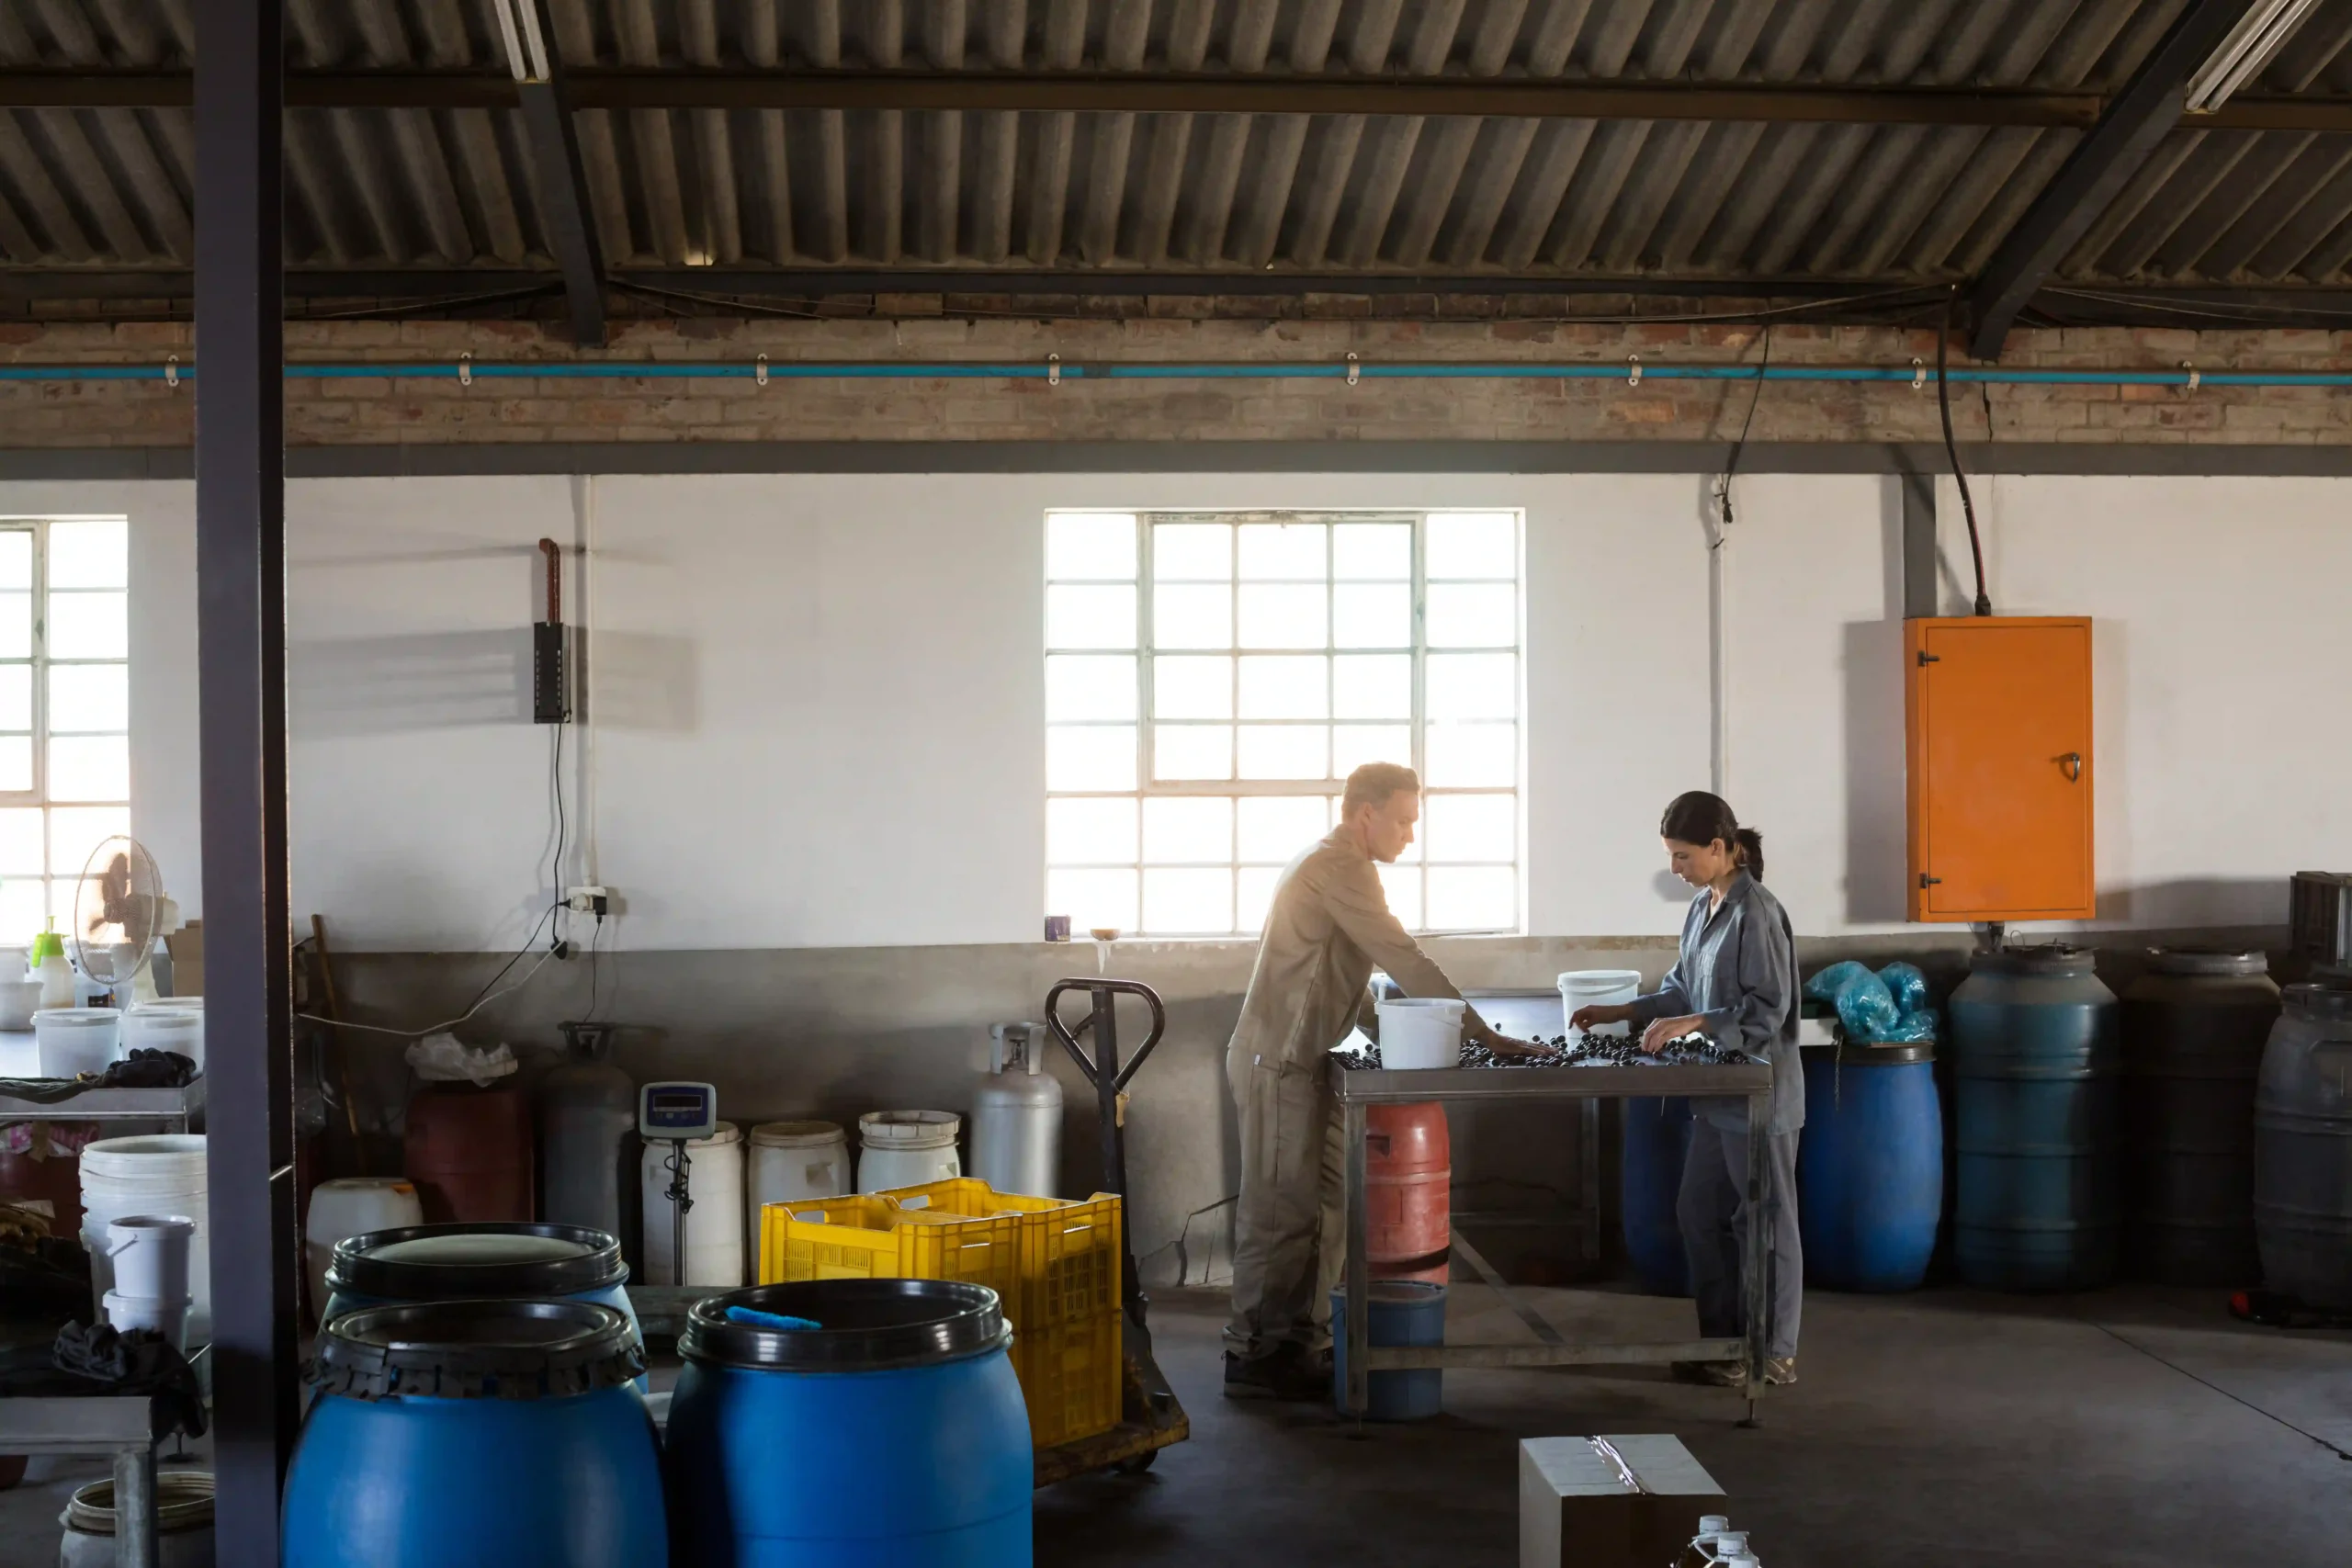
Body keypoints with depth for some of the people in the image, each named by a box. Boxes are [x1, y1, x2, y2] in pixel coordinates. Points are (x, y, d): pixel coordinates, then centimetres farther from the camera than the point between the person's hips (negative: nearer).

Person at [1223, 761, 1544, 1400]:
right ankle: (1254, 1356, -1)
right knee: (1281, 1211, -6)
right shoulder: (1340, 870, -16)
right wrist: (1481, 1033, -17)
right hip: (1278, 1064, -10)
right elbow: (1405, 961, -20)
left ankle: (1303, 1343, 19)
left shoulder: (1325, 865, 18)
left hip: (1300, 1061, 10)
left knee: (1321, 1207, 12)